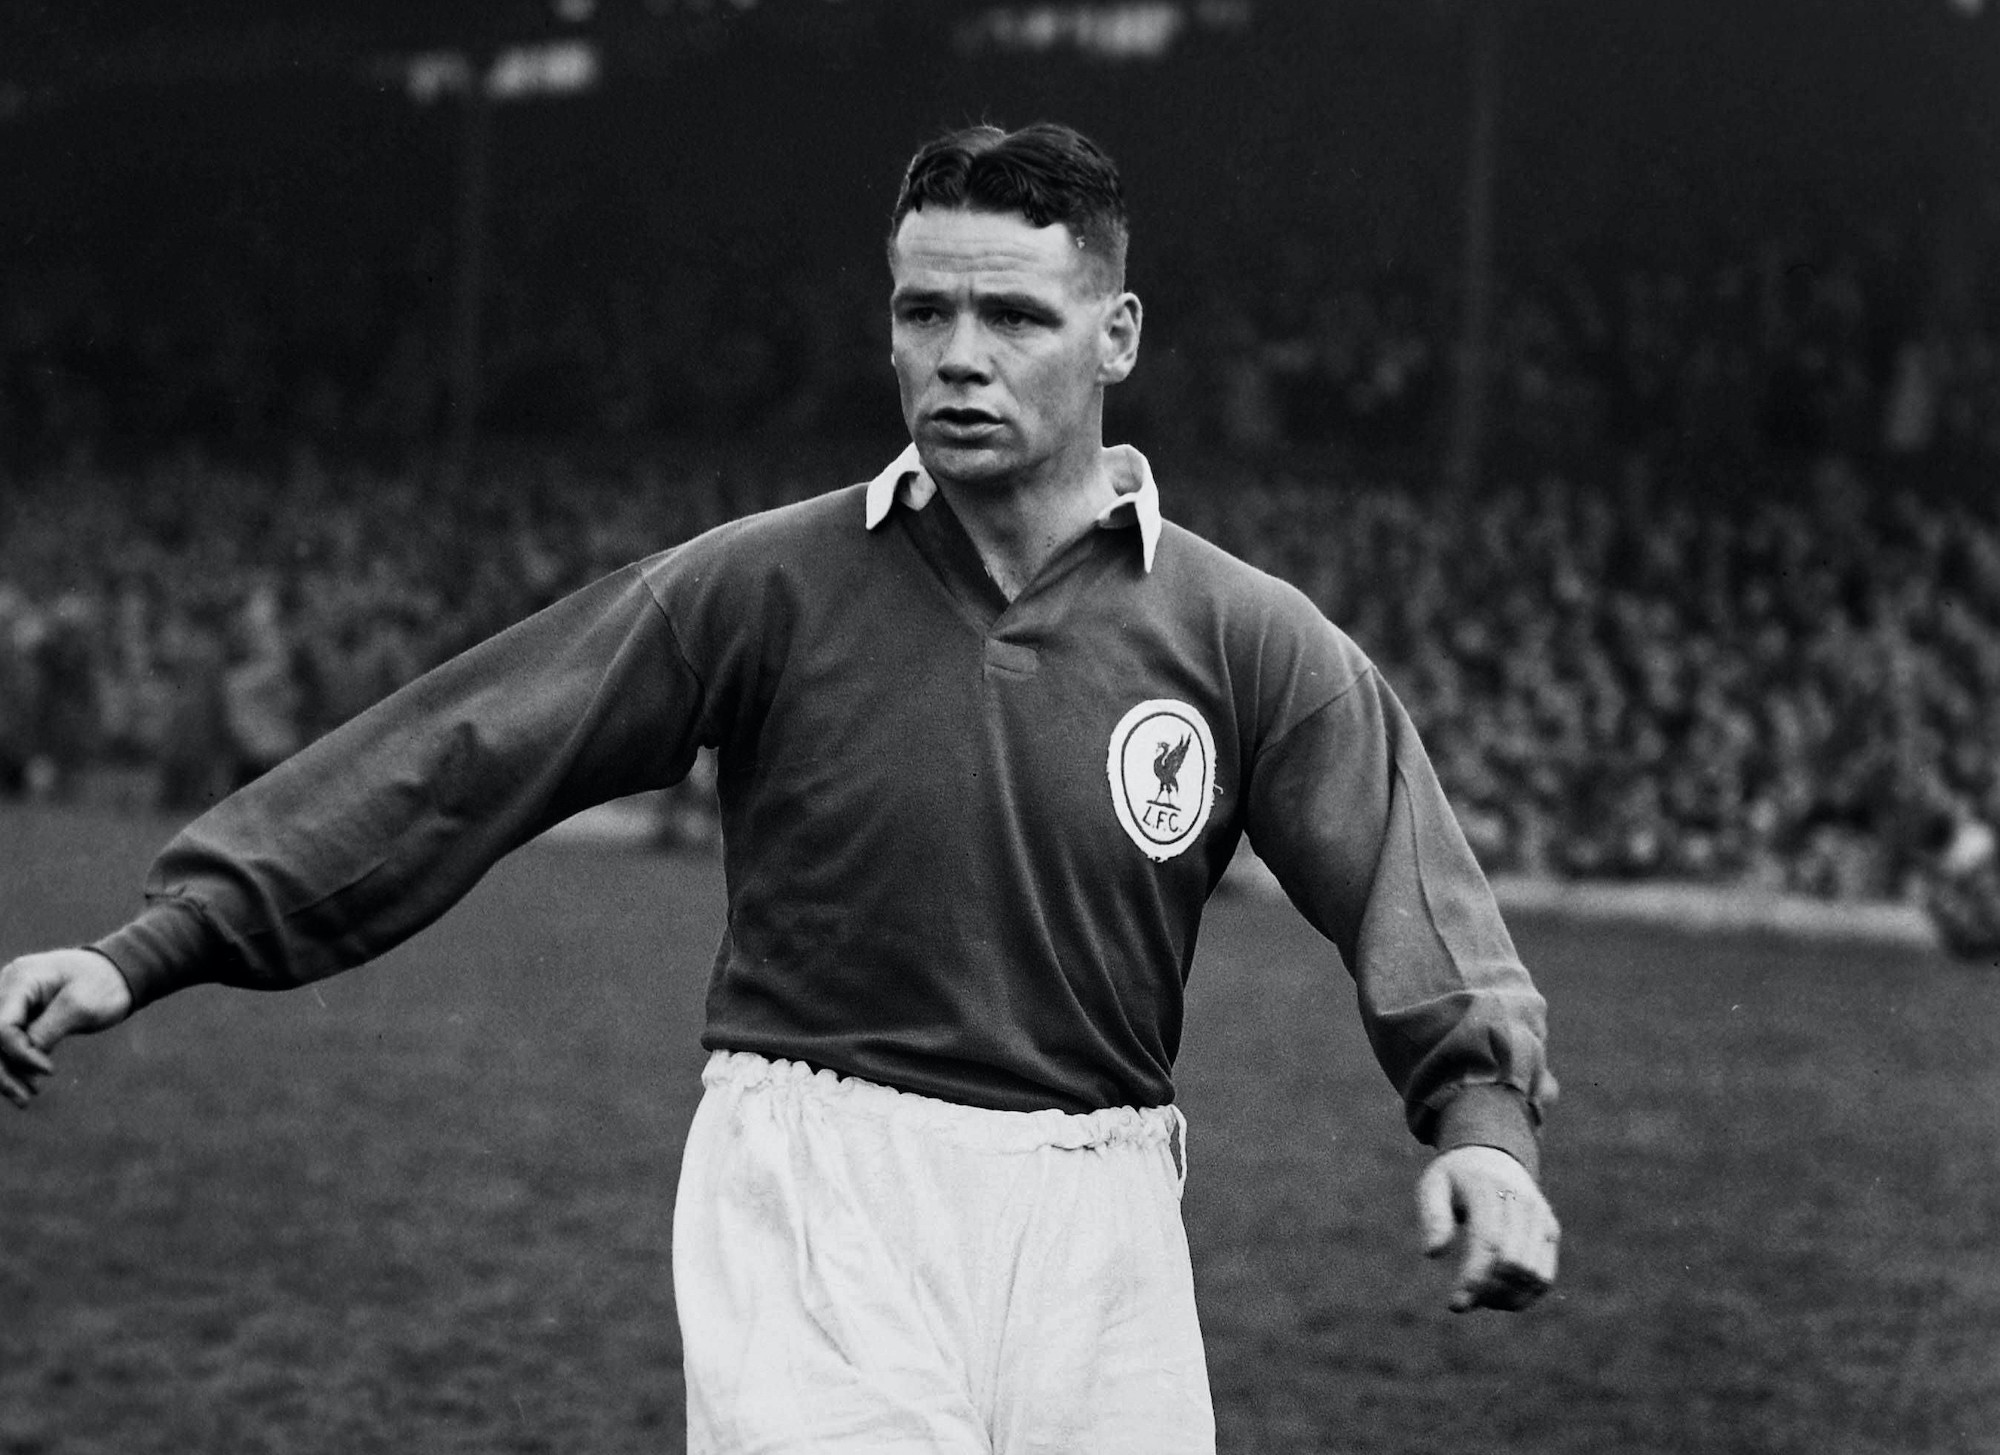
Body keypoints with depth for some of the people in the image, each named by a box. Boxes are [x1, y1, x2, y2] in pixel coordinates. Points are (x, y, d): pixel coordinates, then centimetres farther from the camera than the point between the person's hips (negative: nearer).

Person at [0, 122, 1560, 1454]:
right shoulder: (765, 588, -1)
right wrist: (157, 942, -10)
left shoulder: (1247, 639, 2)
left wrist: (1482, 1117, -25)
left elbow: (1407, 888, -5)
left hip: (1100, 1217, 2)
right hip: (813, 1200, -2)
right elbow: (455, 756, -4)